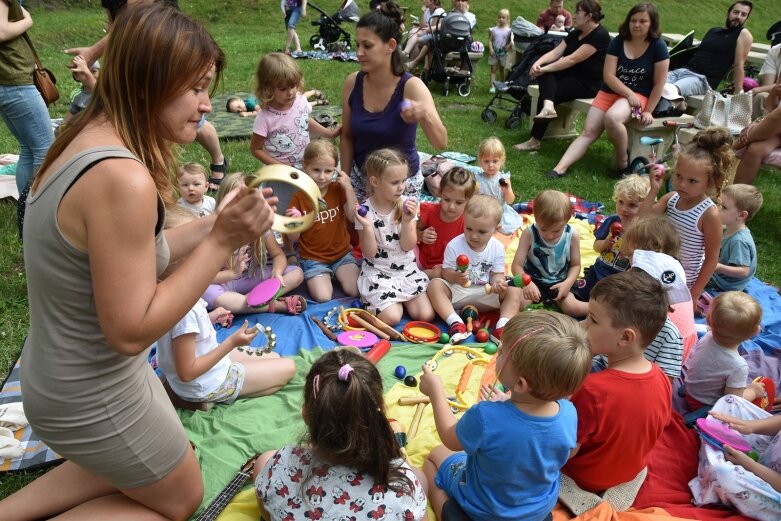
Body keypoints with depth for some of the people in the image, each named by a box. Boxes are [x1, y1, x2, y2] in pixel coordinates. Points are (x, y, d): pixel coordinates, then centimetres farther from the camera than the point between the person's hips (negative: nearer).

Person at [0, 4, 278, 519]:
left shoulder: (92, 142, -2)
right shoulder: (122, 179, -31)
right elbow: (132, 331, -26)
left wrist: (217, 221, -2)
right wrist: (221, 240, -25)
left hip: (73, 371, 9)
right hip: (92, 397, -8)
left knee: (171, 458, 31)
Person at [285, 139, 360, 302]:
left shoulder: (338, 190, -2)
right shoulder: (299, 197, -8)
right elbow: (294, 238, -6)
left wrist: (349, 188, -16)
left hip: (342, 253, 2)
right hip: (313, 258, -2)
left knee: (356, 291, -14)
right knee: (323, 298, -19)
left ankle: (337, 274, 14)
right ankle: (324, 277, 11)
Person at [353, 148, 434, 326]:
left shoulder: (407, 205, -6)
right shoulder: (365, 211, -12)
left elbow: (408, 247, -7)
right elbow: (370, 254, -11)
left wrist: (407, 221, -23)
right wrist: (367, 226, -27)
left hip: (407, 271, 3)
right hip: (378, 274, -3)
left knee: (426, 315, -9)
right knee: (391, 318, -20)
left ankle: (401, 299, 17)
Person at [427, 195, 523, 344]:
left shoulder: (497, 248, -4)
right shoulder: (454, 246, -11)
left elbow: (497, 274, -1)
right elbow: (446, 271, -9)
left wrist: (497, 282, -25)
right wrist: (455, 277, -33)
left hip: (486, 294, 2)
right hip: (457, 292, -1)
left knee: (515, 291, -16)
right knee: (434, 285, -28)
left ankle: (502, 327, -31)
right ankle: (456, 323, -38)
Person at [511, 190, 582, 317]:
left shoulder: (572, 235, -13)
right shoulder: (529, 233, -19)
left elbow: (575, 265, -2)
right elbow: (517, 265, -20)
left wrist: (568, 283, -21)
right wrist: (527, 283, -40)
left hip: (558, 283, 1)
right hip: (533, 280, 0)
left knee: (571, 308, -21)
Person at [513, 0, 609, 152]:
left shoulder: (600, 35, -16)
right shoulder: (575, 33, 11)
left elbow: (572, 59, -23)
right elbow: (555, 52, 0)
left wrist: (544, 69, -24)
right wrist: (538, 63, -19)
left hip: (589, 83, -8)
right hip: (573, 75, 8)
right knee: (544, 71, -16)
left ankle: (535, 141, -17)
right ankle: (548, 106, -41)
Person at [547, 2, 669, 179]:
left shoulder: (658, 47, -7)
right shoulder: (617, 42, -1)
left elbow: (658, 84, -5)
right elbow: (608, 76, -7)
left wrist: (648, 111, -9)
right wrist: (629, 93, -17)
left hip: (638, 95, -3)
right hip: (609, 92, 4)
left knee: (611, 118, -35)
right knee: (588, 132, -14)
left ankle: (623, 163, -17)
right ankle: (560, 168, -23)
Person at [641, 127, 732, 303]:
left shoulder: (709, 214, -21)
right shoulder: (671, 198, -9)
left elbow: (712, 257, -15)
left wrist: (695, 293, -12)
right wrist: (653, 190, -21)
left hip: (685, 281, -5)